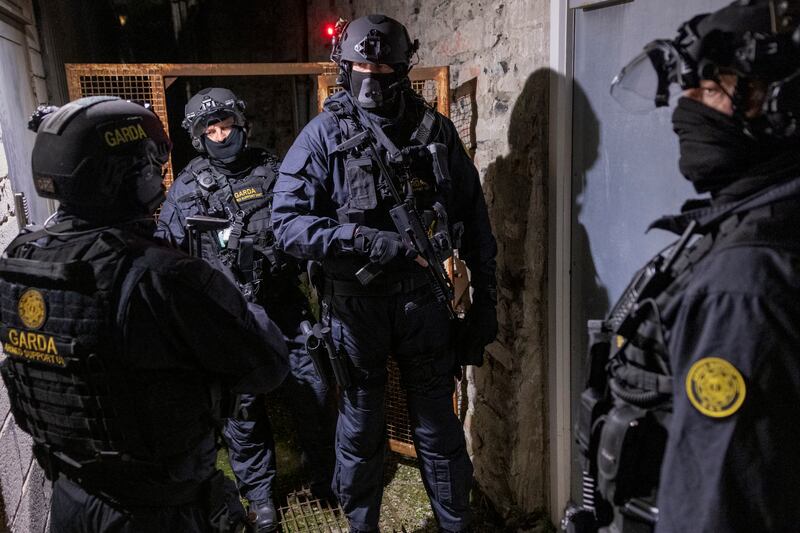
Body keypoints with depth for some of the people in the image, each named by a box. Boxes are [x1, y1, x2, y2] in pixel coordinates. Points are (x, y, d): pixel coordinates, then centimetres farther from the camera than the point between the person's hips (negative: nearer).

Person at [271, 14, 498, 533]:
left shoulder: (435, 129, 1)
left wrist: (485, 297, 3)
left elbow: (473, 218, 4)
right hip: (355, 305, -1)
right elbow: (288, 221, -13)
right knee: (360, 430, 15)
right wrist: (372, 242, -23)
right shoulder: (324, 134, -5)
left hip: (423, 299, 1)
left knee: (439, 427, 14)